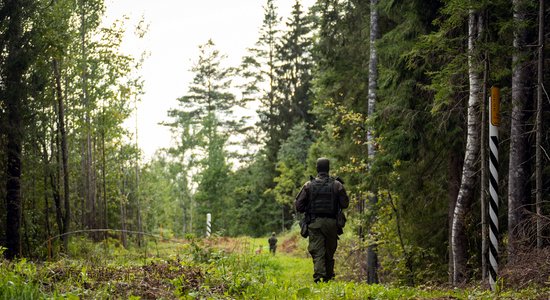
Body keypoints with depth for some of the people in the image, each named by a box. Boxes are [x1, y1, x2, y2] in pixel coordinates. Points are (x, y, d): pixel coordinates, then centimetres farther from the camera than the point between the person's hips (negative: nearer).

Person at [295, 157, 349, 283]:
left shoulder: (309, 185, -1)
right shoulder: (337, 185, -1)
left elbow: (298, 205, -2)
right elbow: (345, 204, 2)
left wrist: (307, 210, 18)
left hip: (314, 223, -1)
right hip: (331, 223, 1)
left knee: (317, 253, -2)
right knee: (329, 252, 12)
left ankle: (318, 277, -18)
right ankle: (328, 278, 16)